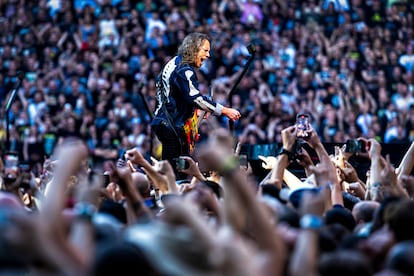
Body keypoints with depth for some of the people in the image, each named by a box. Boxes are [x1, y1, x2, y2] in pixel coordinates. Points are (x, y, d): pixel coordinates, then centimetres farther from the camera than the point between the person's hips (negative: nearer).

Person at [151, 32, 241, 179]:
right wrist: (225, 111, -23)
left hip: (162, 122, 10)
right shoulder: (184, 70, -16)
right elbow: (195, 97, -25)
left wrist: (202, 108, 18)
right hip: (172, 126, -10)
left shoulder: (174, 63, 16)